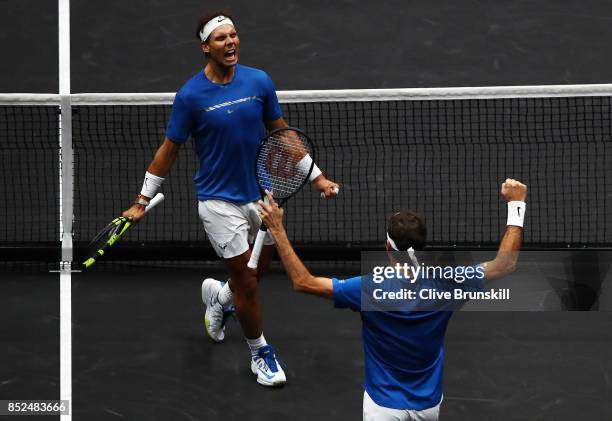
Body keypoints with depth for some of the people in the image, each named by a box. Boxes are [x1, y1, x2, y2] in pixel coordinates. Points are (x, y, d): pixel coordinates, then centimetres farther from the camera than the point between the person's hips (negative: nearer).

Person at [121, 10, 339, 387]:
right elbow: (170, 149, -3)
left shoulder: (260, 81, -4)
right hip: (219, 199, -4)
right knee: (246, 282, -1)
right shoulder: (190, 95, -13)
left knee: (258, 271, 16)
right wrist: (143, 201, -1)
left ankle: (218, 296, 49)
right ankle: (260, 353, 20)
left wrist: (317, 177, 5)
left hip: (261, 193, 4)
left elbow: (282, 133, 7)